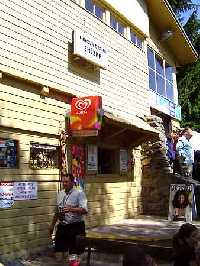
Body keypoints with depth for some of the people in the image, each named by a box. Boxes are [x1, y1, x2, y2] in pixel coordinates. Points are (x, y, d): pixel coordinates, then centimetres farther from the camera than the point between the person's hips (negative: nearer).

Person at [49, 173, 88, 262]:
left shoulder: (79, 193, -10)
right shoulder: (60, 194, 9)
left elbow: (84, 210, -21)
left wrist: (71, 209, -35)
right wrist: (52, 225, 23)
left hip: (75, 227, -5)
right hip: (62, 226, 5)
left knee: (74, 254, 4)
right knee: (59, 252, 8)